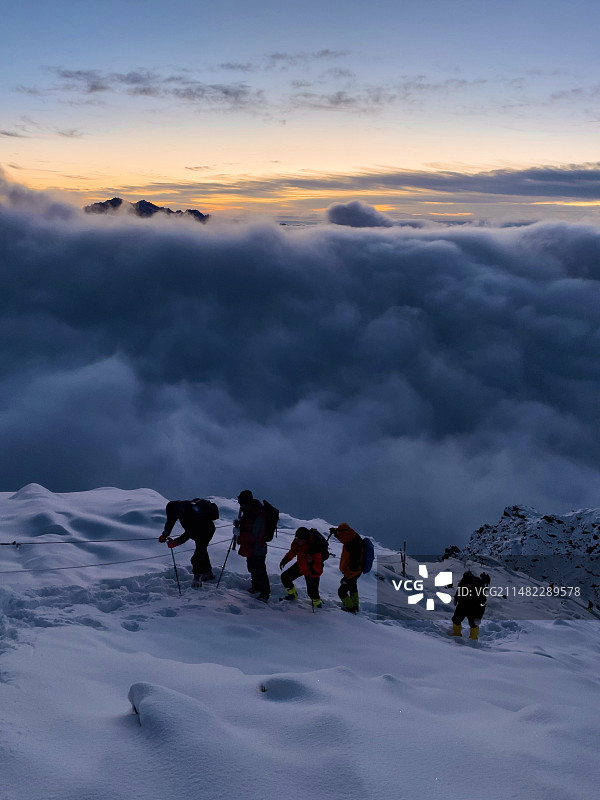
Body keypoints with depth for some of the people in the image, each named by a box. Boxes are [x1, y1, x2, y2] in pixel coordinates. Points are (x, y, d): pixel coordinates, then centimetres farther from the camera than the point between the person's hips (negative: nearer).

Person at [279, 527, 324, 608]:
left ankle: (317, 603, 25)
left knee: (312, 592, -10)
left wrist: (310, 562, -53)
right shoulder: (297, 541, -22)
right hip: (301, 566, 6)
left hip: (312, 572, -6)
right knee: (285, 577, 7)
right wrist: (285, 560, 6)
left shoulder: (315, 550, -41)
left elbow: (316, 569, -36)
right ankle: (292, 594, 33)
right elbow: (293, 551, 3)